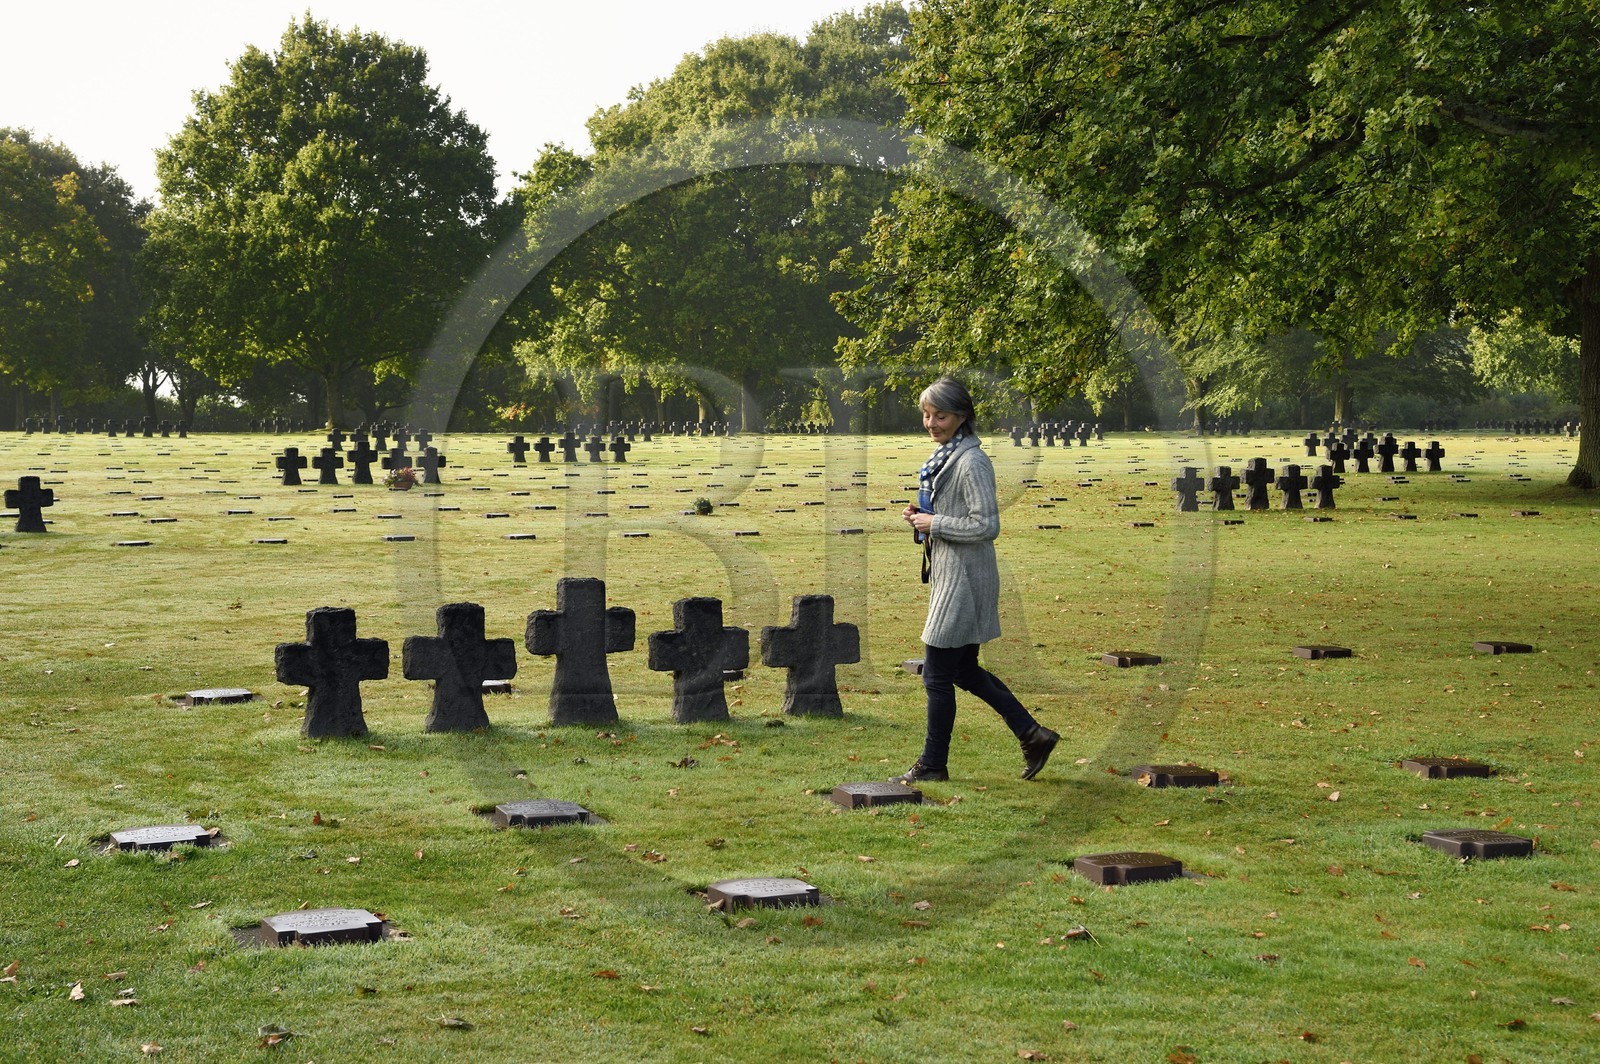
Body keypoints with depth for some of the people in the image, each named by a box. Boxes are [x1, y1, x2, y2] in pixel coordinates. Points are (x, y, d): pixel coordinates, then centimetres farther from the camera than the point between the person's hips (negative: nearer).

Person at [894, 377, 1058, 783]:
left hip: (963, 578, -10)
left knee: (937, 674, -1)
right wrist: (920, 517, 5)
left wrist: (934, 523, -17)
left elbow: (986, 525, -22)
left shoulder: (971, 462, -17)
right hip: (947, 574, 10)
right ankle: (1032, 734, 21)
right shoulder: (944, 455, 12)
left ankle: (933, 764, 11)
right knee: (964, 670, 16)